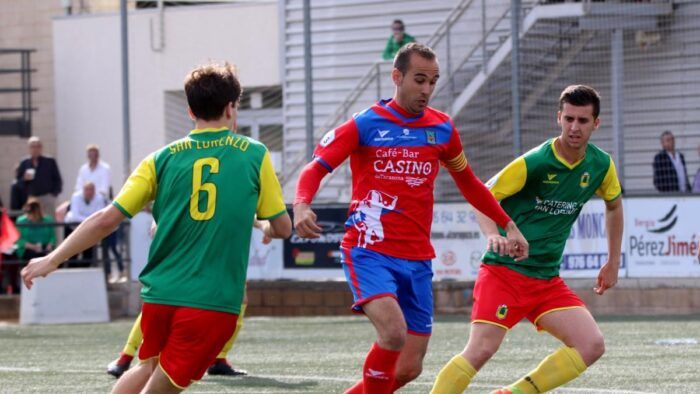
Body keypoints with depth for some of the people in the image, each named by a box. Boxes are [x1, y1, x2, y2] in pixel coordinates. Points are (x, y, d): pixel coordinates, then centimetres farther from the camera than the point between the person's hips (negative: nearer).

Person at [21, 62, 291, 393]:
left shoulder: (163, 159, 5)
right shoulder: (255, 155, 2)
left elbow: (107, 219, 0)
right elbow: (283, 227, 7)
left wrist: (52, 260, 8)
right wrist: (265, 227, 31)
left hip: (161, 293, 3)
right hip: (214, 303, -3)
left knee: (148, 367, 27)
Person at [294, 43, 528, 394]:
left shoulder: (442, 128, 10)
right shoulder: (365, 125, -2)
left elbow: (468, 183, 25)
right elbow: (316, 168, -5)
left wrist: (508, 225, 24)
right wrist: (301, 206, -26)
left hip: (417, 260, 5)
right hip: (369, 251, -5)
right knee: (393, 332, -30)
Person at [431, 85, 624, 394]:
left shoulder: (601, 166, 3)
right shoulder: (534, 163, -14)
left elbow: (613, 205, 24)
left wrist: (613, 262, 24)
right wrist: (493, 234, -29)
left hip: (548, 280, 6)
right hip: (503, 271, -6)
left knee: (592, 345, -10)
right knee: (481, 349, -19)